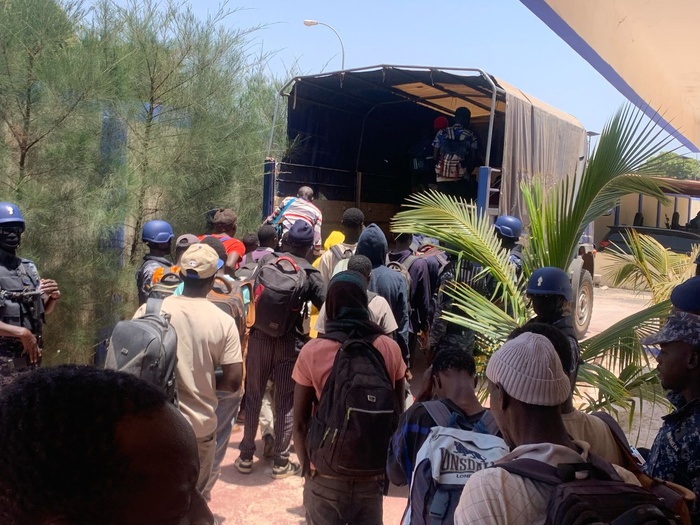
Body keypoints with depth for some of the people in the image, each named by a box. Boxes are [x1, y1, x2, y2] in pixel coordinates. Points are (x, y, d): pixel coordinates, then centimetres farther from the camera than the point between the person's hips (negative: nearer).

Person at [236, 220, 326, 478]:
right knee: (285, 403, 8)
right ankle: (281, 462, 16)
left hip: (260, 336, 2)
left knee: (253, 397, 14)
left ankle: (246, 457, 23)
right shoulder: (310, 275, -5)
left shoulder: (267, 260, 2)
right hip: (289, 341, -2)